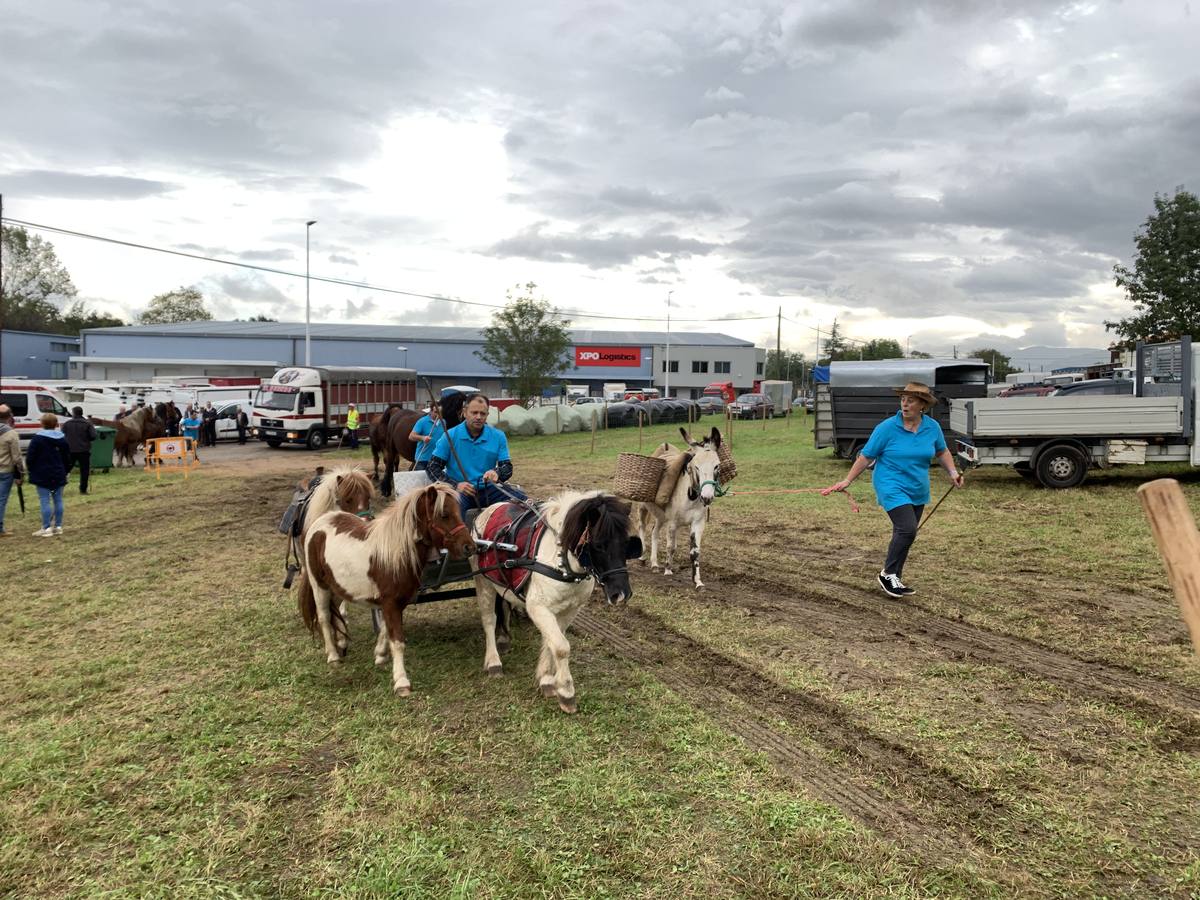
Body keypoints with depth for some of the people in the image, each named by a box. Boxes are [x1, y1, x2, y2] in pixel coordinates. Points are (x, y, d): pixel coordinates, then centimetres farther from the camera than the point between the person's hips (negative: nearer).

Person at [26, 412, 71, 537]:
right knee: (58, 500, 10)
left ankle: (46, 529, -3)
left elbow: (30, 458, -9)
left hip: (42, 476, -5)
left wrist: (32, 471, 6)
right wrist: (65, 472, 21)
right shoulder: (62, 439, 7)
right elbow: (67, 458, 13)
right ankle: (58, 526, 14)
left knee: (45, 501, -3)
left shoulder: (37, 439, -10)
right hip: (58, 475, 5)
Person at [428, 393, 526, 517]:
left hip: (488, 489, 3)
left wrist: (497, 474, -20)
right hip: (459, 489, -2)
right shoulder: (450, 436, 1)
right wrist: (455, 485, -14)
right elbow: (432, 467, 1)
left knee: (521, 500, -22)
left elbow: (507, 467, 6)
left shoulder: (498, 436, 7)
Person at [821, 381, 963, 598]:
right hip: (892, 488, -5)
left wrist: (952, 472, 4)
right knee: (907, 529, -20)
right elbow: (866, 456, -5)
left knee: (904, 535, 11)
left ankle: (894, 579, 25)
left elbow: (941, 452, 18)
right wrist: (847, 480, -6)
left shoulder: (932, 427, 1)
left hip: (918, 491, 5)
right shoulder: (887, 428, -11)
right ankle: (888, 574, -4)